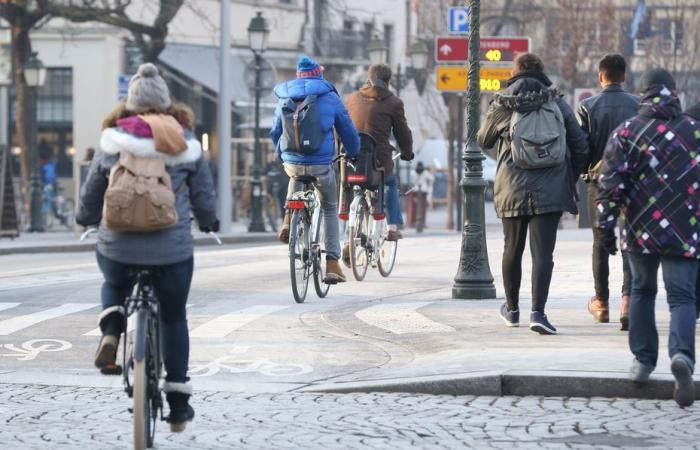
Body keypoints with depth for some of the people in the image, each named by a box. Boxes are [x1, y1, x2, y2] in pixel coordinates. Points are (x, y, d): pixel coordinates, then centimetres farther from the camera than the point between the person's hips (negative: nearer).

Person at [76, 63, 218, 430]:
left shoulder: (112, 141, -1)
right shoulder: (185, 142, 0)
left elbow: (91, 193, 8)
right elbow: (203, 193, 7)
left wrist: (85, 219, 30)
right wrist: (209, 221, 29)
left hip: (117, 247, 0)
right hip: (172, 250, 0)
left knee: (114, 284, 34)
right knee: (174, 318, 17)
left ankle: (111, 331, 4)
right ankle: (178, 404, 16)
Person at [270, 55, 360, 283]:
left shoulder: (284, 99, 7)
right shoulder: (330, 97, 0)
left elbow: (275, 132, 18)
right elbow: (348, 131, 6)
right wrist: (353, 154, 25)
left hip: (292, 163, 2)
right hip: (321, 165, -2)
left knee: (295, 176, 39)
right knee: (330, 210, 17)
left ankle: (288, 220, 17)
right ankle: (332, 264, 9)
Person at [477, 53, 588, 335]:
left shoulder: (503, 106, 0)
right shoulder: (558, 104, 3)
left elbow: (484, 141, 16)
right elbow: (581, 146, 4)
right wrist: (571, 177, 18)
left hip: (513, 190, 0)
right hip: (550, 192, 0)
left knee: (512, 250, 16)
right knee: (542, 252, -4)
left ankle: (512, 309, 31)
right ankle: (538, 312, -17)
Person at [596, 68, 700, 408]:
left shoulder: (626, 132, 1)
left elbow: (611, 181, -4)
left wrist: (606, 224, 0)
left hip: (642, 229, 1)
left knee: (642, 291, 19)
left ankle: (643, 360, 21)